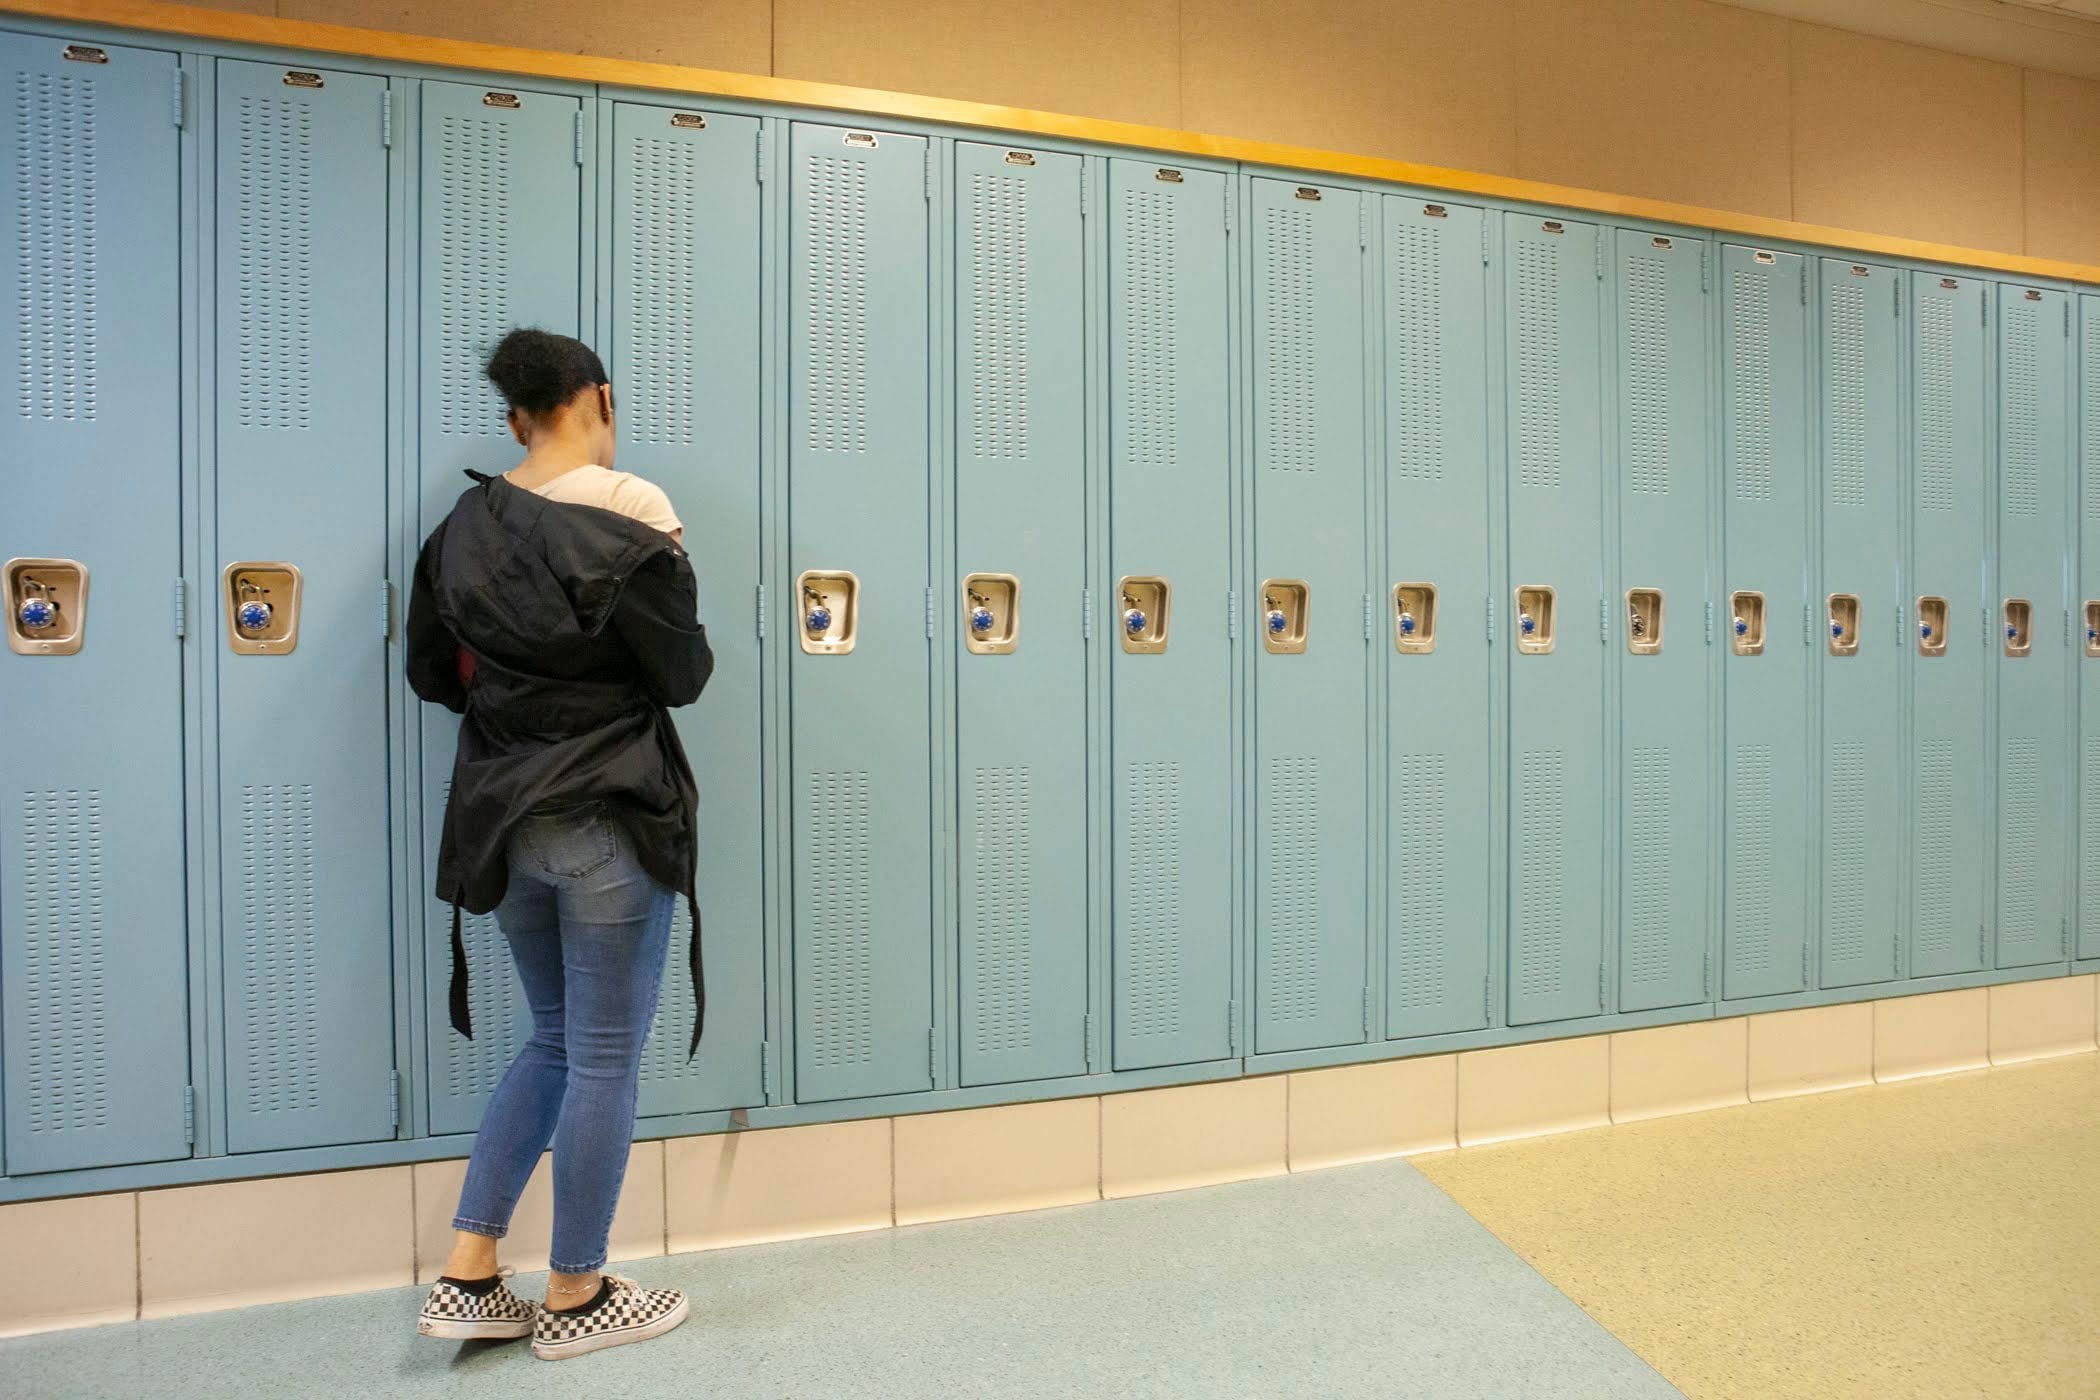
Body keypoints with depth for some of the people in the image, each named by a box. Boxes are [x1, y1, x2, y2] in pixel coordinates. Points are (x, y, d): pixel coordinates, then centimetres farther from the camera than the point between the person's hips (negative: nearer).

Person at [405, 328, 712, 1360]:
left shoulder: (466, 524, 7)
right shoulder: (630, 511, -12)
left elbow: (430, 673, 11)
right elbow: (683, 675, -10)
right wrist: (668, 569, 8)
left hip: (502, 821, 7)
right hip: (610, 824, -6)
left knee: (555, 1041, 22)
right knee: (604, 1062, 8)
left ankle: (468, 1276, 25)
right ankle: (575, 1301, 23)